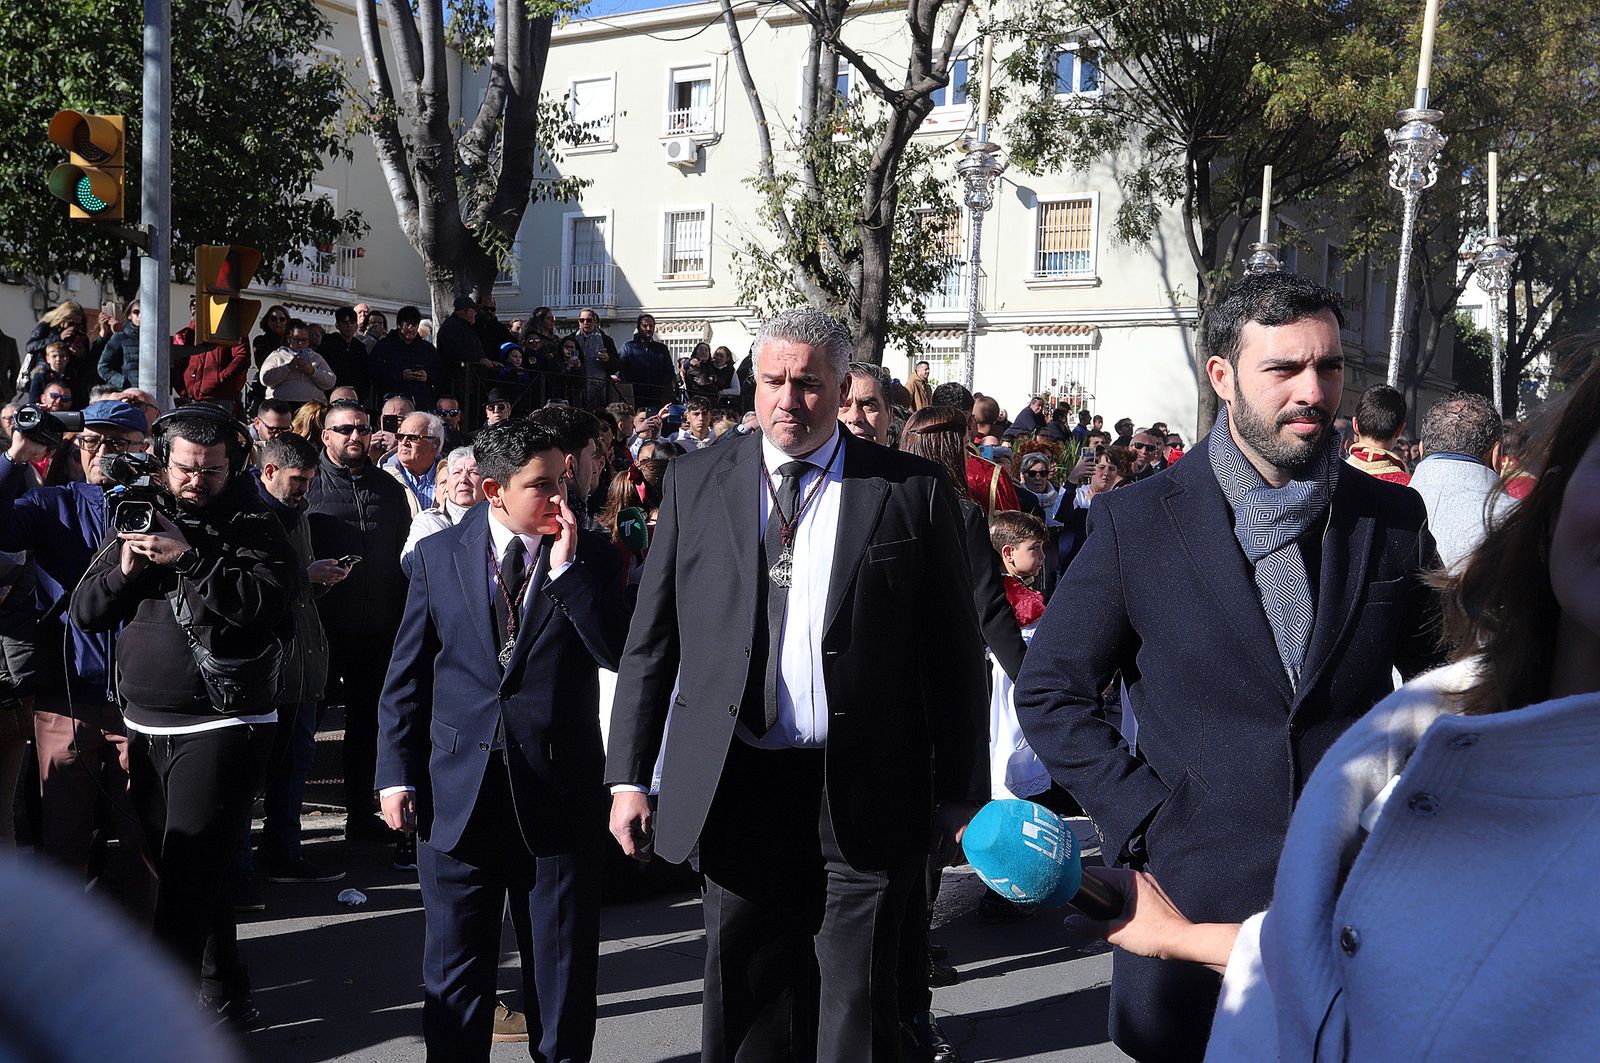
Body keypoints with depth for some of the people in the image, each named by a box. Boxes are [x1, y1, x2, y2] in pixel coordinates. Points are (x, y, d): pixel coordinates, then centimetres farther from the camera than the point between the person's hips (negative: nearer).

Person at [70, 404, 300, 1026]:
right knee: (179, 873, 13)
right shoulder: (137, 524, 12)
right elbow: (85, 613, 9)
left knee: (187, 880, -9)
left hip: (222, 727, -6)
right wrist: (123, 570, -9)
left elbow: (265, 600, -20)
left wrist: (189, 557, -24)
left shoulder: (255, 531, -3)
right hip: (145, 728, 6)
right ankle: (224, 994, 27)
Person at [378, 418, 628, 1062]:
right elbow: (407, 676, 6)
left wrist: (566, 567, -17)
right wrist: (397, 773, 3)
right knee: (455, 965, 13)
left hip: (560, 791, -1)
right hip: (458, 791, 1)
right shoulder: (436, 556, 2)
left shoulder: (591, 558, -1)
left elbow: (621, 656, -13)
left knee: (563, 961, 11)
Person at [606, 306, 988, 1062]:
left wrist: (961, 796, -1)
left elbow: (956, 654, 1)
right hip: (736, 792, 2)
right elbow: (650, 638, 7)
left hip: (862, 796, -1)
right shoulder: (696, 481, 6)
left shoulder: (912, 490, 0)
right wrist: (629, 776, 3)